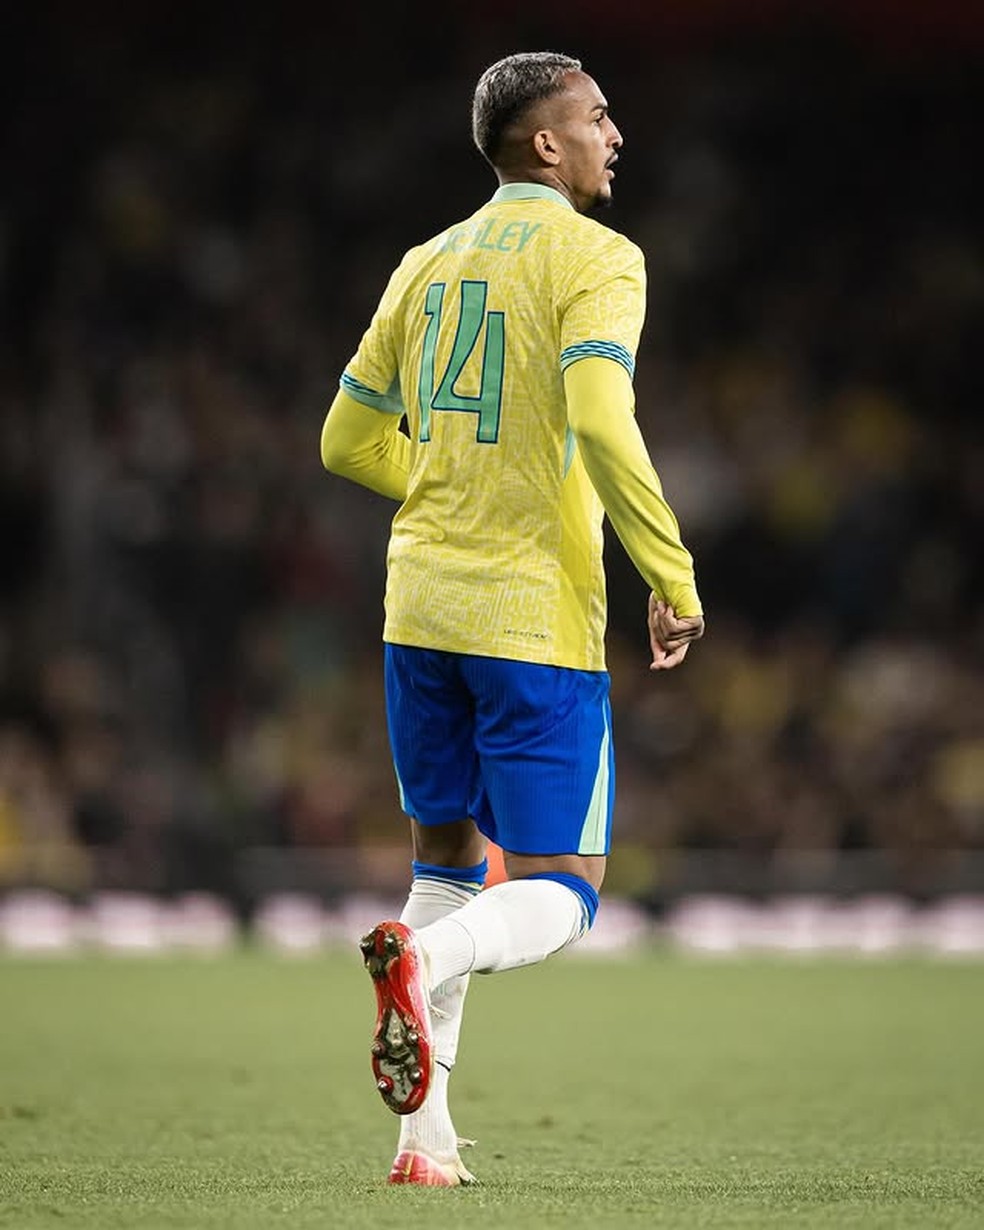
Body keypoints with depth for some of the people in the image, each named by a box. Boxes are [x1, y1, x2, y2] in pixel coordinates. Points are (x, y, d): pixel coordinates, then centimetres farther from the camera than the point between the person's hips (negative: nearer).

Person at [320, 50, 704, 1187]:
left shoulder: (428, 265, 13)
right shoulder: (594, 259, -7)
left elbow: (348, 444, 18)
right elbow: (601, 423, -22)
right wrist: (675, 580, -16)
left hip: (421, 607, 6)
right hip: (538, 621, -6)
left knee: (447, 862, 17)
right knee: (560, 892, 0)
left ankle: (425, 1137, 10)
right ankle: (425, 957, -31)